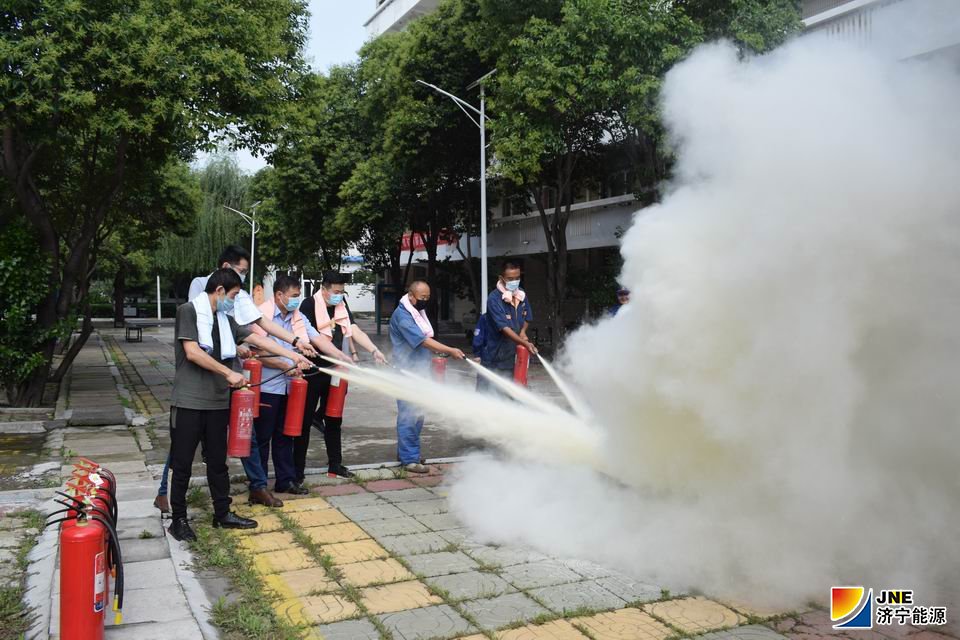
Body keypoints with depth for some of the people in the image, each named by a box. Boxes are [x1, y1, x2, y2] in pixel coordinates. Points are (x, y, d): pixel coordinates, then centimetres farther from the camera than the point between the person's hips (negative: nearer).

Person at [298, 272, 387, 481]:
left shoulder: (341, 305, 7)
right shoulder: (310, 305, -12)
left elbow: (353, 331, -1)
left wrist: (374, 351, -11)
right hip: (312, 371, -6)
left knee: (334, 419, 14)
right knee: (304, 421, 0)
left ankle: (335, 465, 26)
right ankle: (297, 470, 8)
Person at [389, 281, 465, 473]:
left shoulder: (419, 312, 14)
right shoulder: (402, 315, -16)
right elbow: (423, 341, -23)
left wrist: (441, 351, 7)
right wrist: (450, 351, -24)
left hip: (420, 372, 10)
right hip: (408, 373, -10)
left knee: (417, 414, 15)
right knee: (409, 415, -7)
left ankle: (406, 452, 26)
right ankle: (409, 458, -2)